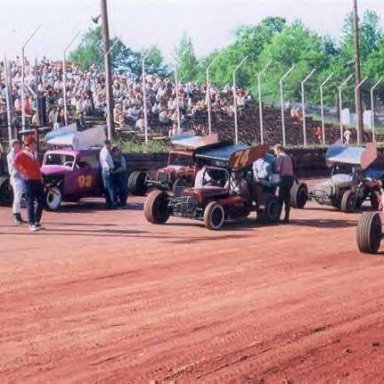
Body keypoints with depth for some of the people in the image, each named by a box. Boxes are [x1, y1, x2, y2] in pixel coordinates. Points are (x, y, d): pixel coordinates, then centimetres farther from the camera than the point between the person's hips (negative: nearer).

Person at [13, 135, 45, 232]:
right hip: (29, 181, -8)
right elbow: (15, 164, -22)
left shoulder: (35, 154, 15)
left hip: (38, 180, 8)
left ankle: (37, 222, 20)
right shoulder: (22, 154, -10)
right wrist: (22, 174, -20)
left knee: (41, 202, 10)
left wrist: (40, 176, 15)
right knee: (31, 203, -4)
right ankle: (32, 224, 0)